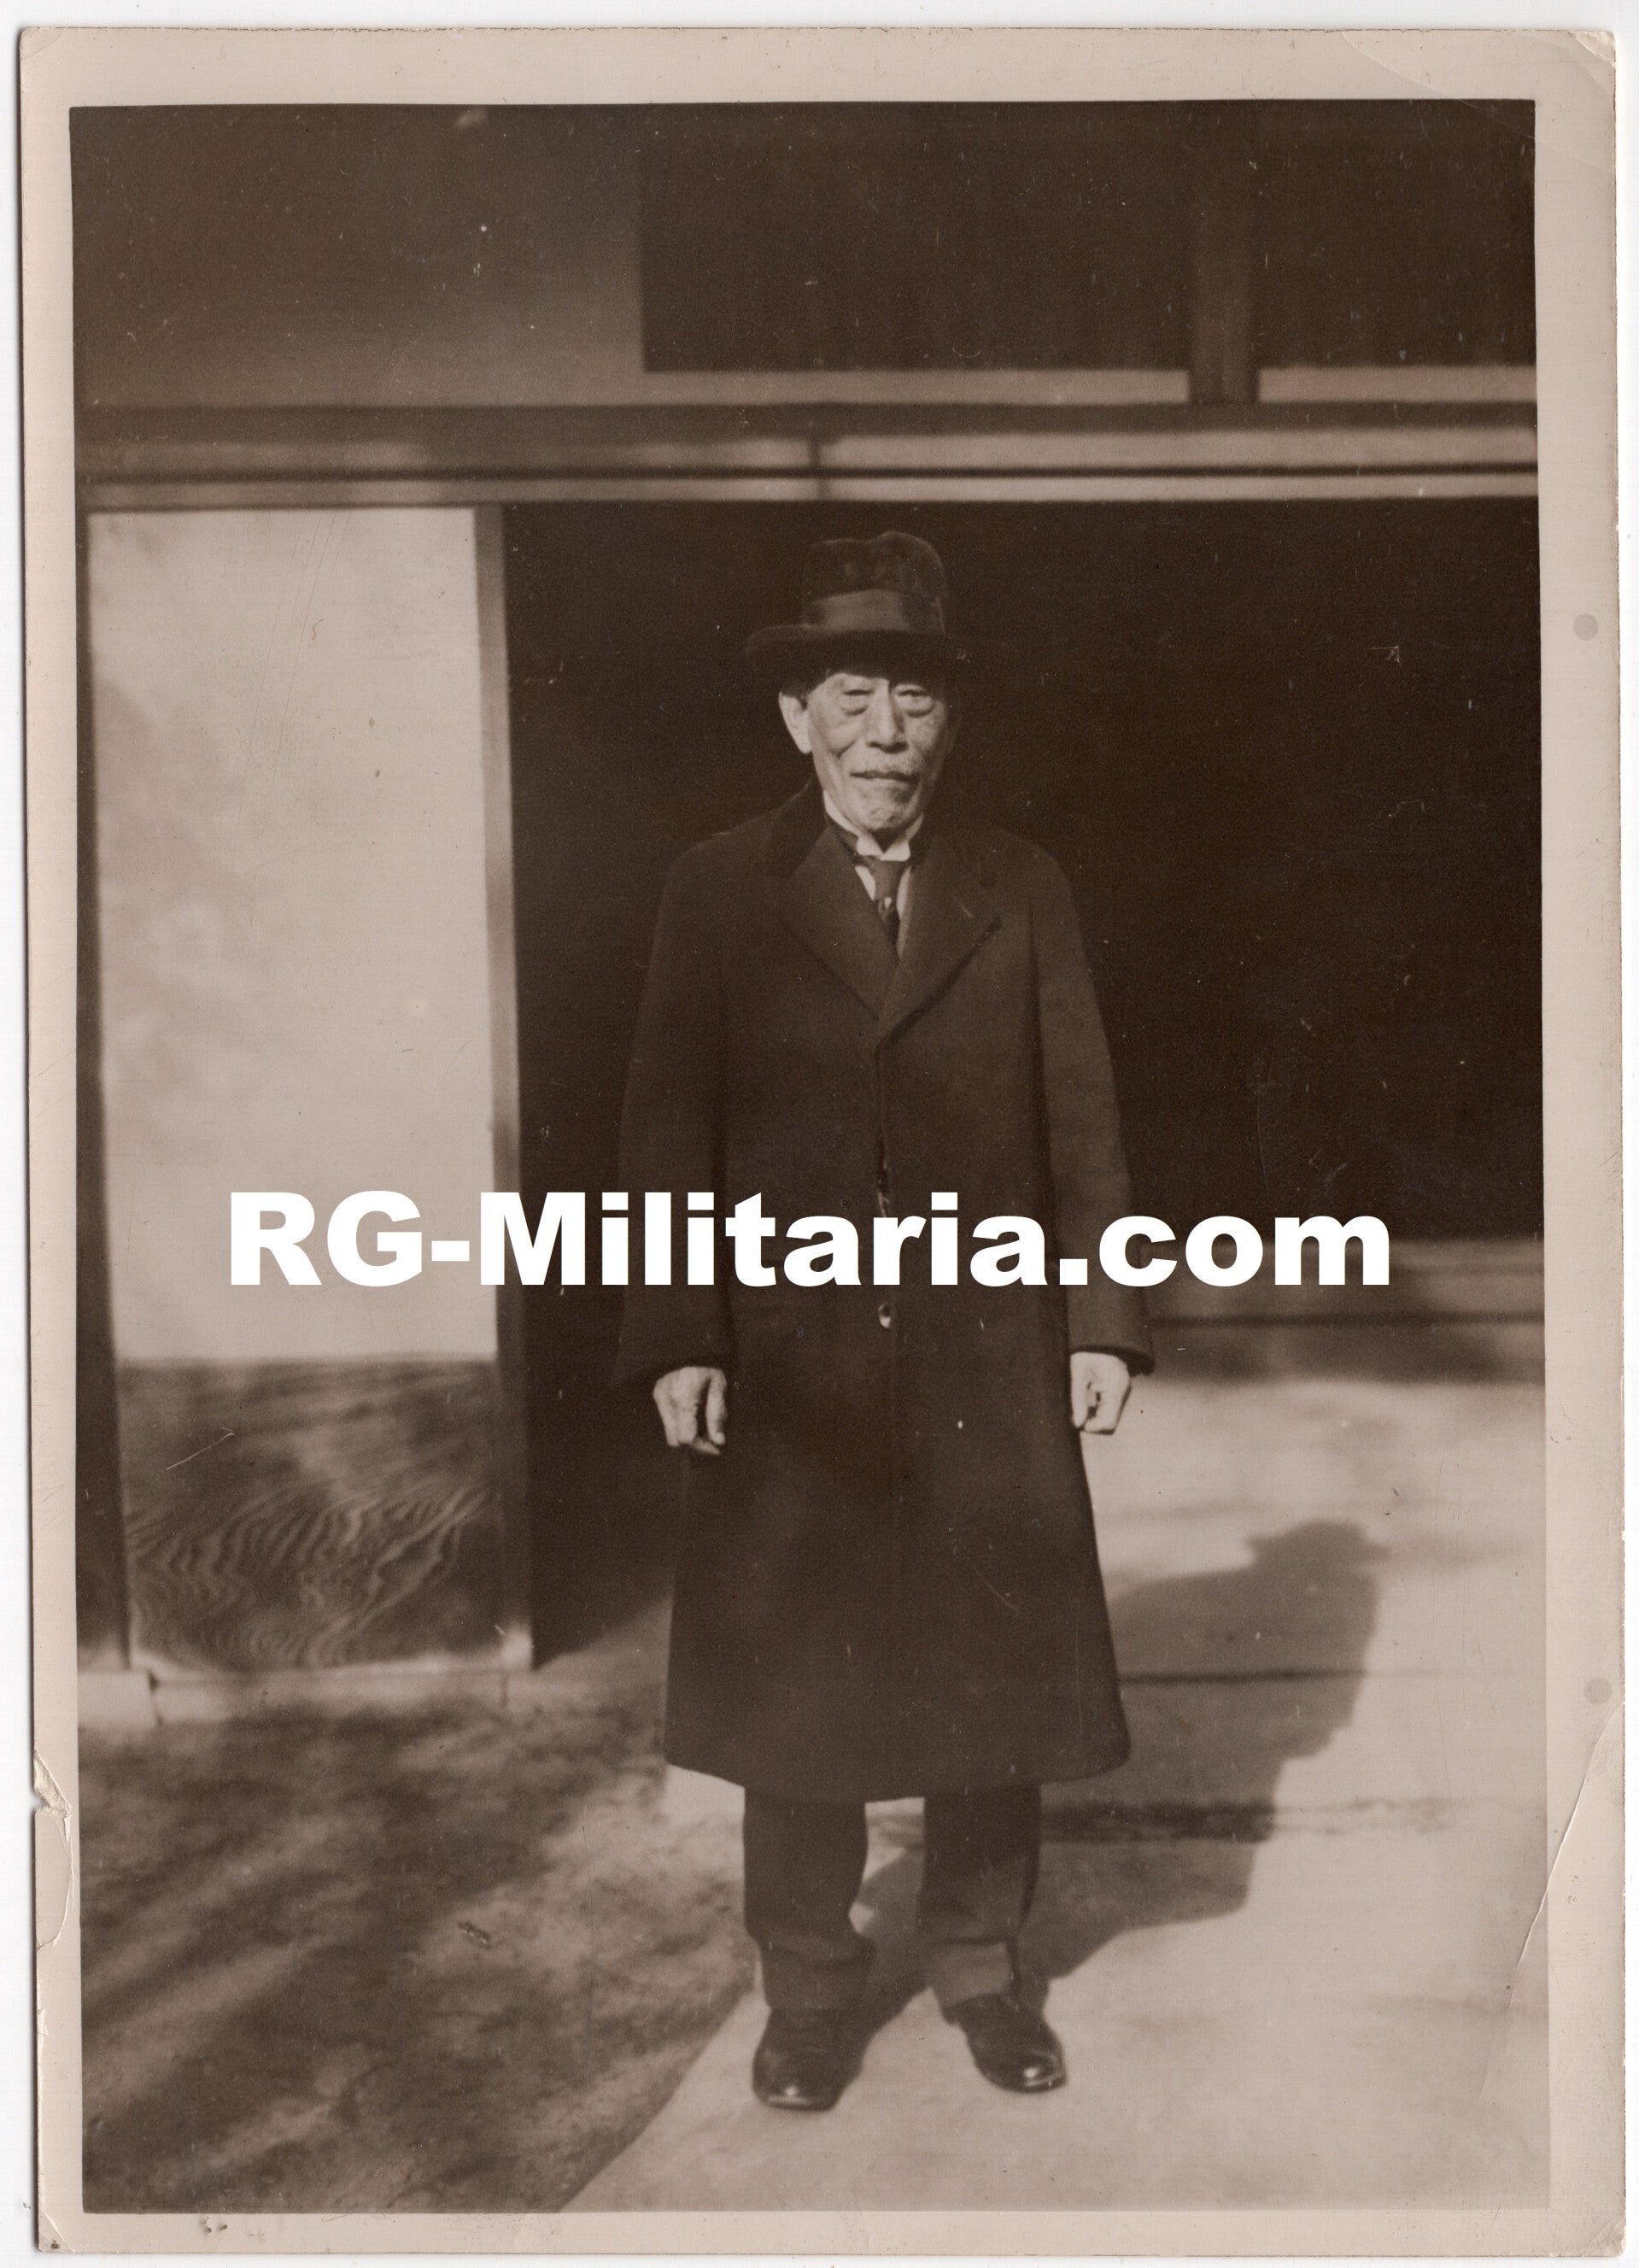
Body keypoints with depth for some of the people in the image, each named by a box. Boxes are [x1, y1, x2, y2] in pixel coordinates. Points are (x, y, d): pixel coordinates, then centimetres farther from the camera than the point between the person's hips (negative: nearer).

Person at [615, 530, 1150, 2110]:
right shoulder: (719, 893, 0)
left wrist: (1101, 1320, 0)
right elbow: (668, 1131, -2)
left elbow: (1081, 1120, 6)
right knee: (794, 1684, 9)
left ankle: (981, 1963, 30)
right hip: (790, 1360, -1)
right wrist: (678, 1341, -8)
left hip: (989, 1354, 2)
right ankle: (806, 1989, 27)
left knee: (996, 1672, 10)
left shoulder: (1021, 892, 6)